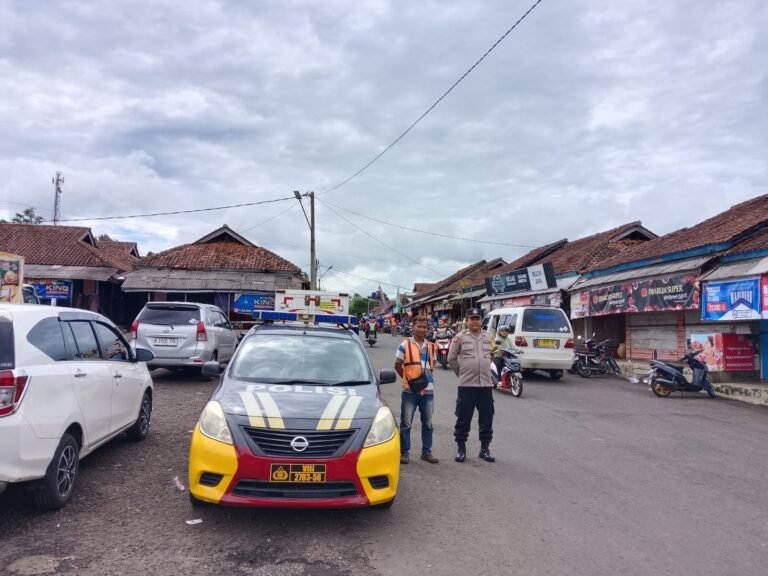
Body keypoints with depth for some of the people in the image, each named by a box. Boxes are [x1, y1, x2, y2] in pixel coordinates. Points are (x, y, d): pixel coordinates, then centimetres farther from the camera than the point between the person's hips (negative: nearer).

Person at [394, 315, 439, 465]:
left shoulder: (431, 346, 8)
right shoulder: (405, 345, -4)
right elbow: (397, 365, 2)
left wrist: (427, 377, 6)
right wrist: (407, 379, -1)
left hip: (428, 390, 4)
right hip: (410, 390, -4)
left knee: (427, 423, 11)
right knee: (406, 423, 3)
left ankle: (427, 452, 22)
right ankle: (405, 452, 13)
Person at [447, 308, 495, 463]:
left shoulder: (488, 337, 8)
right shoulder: (460, 337, -3)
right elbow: (451, 359, 3)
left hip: (486, 384, 4)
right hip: (466, 385, -3)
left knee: (487, 418, 9)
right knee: (463, 418, 3)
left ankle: (485, 448, 22)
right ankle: (461, 448, 16)